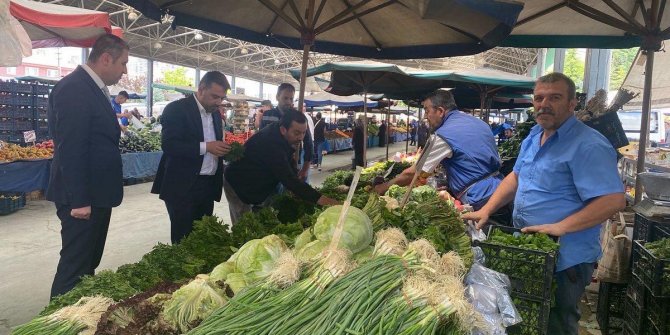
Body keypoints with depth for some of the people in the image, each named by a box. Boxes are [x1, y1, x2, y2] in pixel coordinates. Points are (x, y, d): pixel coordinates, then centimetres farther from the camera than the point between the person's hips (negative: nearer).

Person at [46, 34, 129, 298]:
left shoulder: (94, 88, 13)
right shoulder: (73, 88, -17)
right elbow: (70, 149, -22)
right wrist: (79, 201, -22)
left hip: (96, 195, 10)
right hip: (82, 199, -10)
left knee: (89, 264, 19)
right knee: (74, 268, 0)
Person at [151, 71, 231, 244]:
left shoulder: (216, 113, 13)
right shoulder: (176, 109, -9)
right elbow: (168, 144, -19)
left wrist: (224, 150, -2)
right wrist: (205, 147, -25)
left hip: (209, 185, 7)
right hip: (182, 186, -6)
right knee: (183, 239, 1)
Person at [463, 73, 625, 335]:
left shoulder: (588, 146, -20)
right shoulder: (534, 136, 7)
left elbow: (614, 201, -26)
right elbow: (516, 177, 15)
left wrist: (560, 227, -30)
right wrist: (486, 210, 5)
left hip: (565, 261, -8)